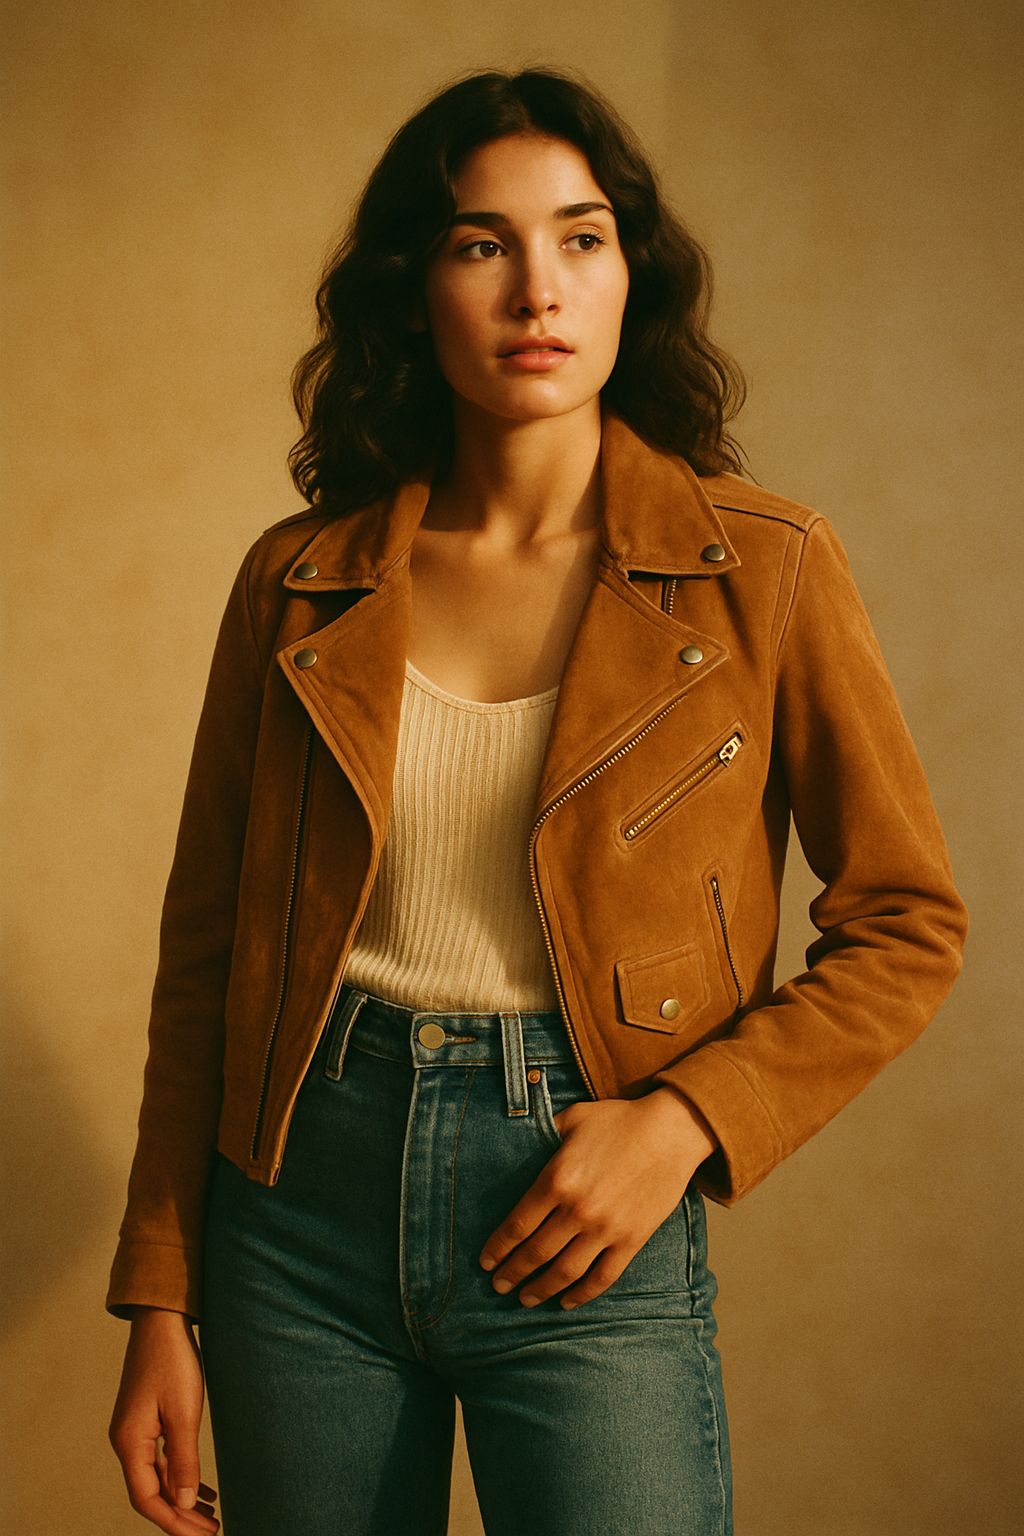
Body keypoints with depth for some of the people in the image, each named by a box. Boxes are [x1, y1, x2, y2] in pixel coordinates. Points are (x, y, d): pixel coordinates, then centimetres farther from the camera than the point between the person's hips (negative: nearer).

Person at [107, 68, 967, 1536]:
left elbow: (907, 925, 1)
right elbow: (206, 947, 6)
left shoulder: (762, 568, -4)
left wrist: (686, 1119, -11)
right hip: (303, 1194, 2)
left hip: (585, 1249, -2)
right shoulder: (299, 583, 1)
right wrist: (160, 1306, 4)